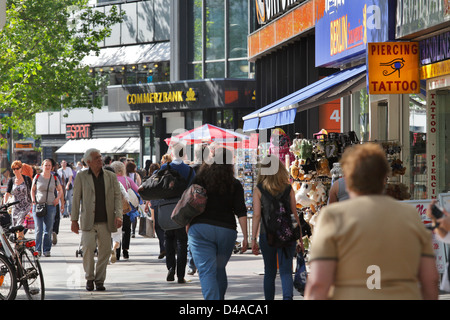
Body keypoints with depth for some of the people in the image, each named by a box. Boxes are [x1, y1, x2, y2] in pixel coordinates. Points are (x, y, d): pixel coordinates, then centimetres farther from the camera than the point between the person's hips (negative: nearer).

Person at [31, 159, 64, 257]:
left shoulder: (54, 178, 7)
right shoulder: (37, 177, 5)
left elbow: (60, 190, 19)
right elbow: (33, 190, 14)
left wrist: (57, 198, 2)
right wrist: (33, 200, 1)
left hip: (50, 206, 1)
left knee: (48, 230, 2)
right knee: (38, 229, -6)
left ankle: (46, 250, 10)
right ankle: (38, 249, 1)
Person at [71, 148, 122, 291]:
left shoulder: (111, 176, 10)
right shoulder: (81, 176, 5)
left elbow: (117, 196, 7)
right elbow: (76, 198, 6)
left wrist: (118, 215, -7)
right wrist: (74, 219, 2)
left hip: (106, 221, 2)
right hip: (88, 221, -2)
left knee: (105, 250, 1)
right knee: (88, 247, -14)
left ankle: (100, 280, 14)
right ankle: (89, 278, 3)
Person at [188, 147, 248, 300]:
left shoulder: (200, 179, 3)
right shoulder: (235, 184, 5)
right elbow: (241, 212, -1)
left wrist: (188, 229, 9)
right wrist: (245, 237, 0)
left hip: (201, 229, -2)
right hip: (227, 230, 2)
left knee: (207, 271, -8)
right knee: (220, 269, 21)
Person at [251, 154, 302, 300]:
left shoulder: (259, 190, -2)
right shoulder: (288, 189, 1)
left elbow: (257, 215, -6)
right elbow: (295, 214, 3)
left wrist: (253, 239, -4)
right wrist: (300, 237, 10)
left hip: (267, 234, 0)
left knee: (269, 273, 14)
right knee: (286, 271, -1)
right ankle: (288, 296, -26)